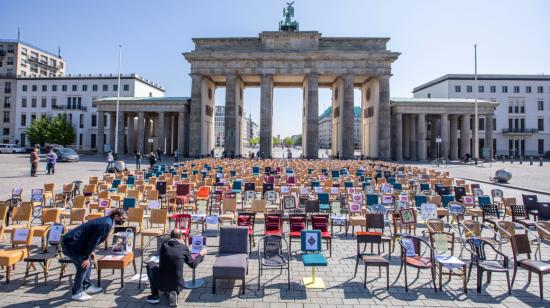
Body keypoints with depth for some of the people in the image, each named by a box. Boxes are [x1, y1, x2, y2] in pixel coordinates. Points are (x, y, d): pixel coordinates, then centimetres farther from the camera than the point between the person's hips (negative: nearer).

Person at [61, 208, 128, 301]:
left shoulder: (106, 221, 9)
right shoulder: (106, 224, -22)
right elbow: (93, 240, -22)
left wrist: (90, 251, 14)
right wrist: (86, 257, -15)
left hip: (72, 241, 10)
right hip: (70, 243, -10)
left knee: (88, 263, 15)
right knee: (83, 266, -6)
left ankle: (86, 286, 28)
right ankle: (76, 293, 8)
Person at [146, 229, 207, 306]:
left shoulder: (164, 245, -2)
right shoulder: (184, 248, -6)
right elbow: (193, 264, 6)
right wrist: (201, 254, 24)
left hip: (161, 285, 0)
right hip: (177, 286, 0)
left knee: (151, 264, 25)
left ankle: (155, 295, 20)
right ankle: (174, 293, 4)